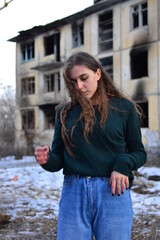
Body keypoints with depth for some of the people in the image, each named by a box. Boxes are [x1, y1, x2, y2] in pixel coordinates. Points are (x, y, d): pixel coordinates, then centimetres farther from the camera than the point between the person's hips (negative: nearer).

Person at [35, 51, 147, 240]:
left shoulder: (124, 107, 2)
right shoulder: (65, 112, 7)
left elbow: (139, 153, 6)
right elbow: (58, 160, 8)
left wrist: (124, 164, -14)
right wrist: (47, 160, -15)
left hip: (113, 193, -1)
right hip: (73, 193, 2)